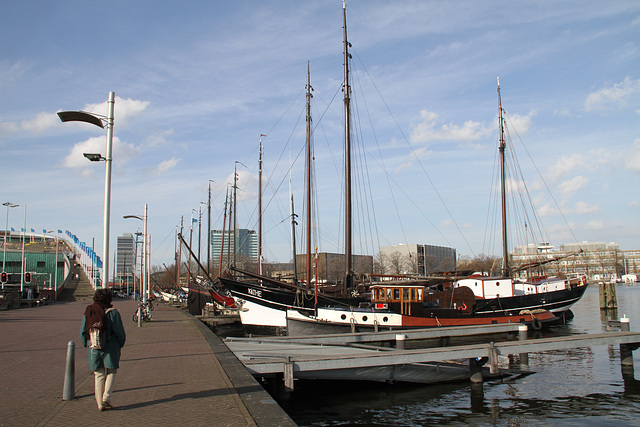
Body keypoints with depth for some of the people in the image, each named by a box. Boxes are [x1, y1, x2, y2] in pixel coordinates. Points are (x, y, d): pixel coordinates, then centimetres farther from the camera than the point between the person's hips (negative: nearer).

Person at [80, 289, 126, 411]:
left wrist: (87, 345, 18)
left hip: (93, 349, 4)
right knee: (111, 372, 12)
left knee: (99, 375, 12)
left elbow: (82, 332, 7)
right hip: (109, 347, -4)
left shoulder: (87, 312, 5)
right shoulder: (112, 312, -9)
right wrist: (121, 343, 7)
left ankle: (100, 403, 11)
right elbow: (119, 332, -9)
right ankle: (106, 398, -1)